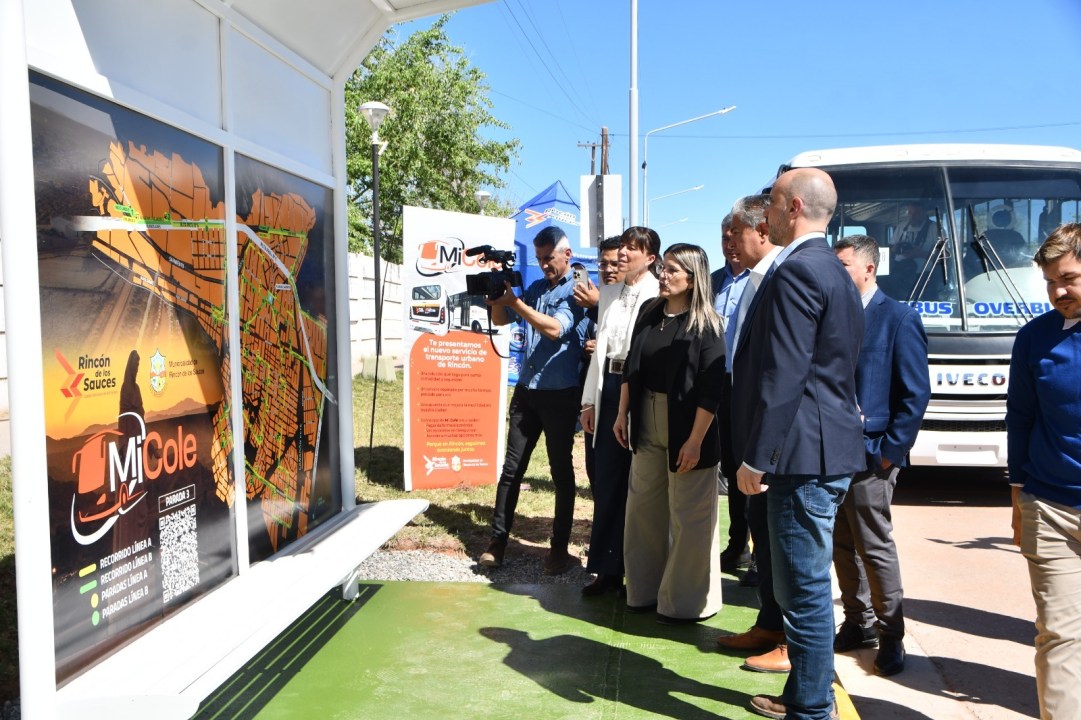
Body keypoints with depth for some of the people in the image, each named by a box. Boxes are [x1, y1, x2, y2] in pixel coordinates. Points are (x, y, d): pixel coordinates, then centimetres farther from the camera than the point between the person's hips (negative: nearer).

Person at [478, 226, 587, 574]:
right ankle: (497, 541, 14)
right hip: (526, 389, 6)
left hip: (560, 394, -6)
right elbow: (500, 320, 15)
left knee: (561, 471, 5)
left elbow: (555, 329, -20)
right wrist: (498, 298, -5)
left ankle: (559, 548, 15)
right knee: (511, 467, 7)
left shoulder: (577, 291, -6)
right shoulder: (535, 288, 13)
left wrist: (514, 302, -20)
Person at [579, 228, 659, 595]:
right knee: (605, 480, 10)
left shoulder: (659, 296, -8)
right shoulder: (609, 292, 14)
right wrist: (590, 399, 13)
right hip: (609, 386, 6)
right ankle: (607, 568, 22)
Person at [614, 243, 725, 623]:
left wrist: (695, 441, -20)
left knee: (688, 517, 4)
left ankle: (687, 602, 20)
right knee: (643, 508, 14)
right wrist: (623, 414, 10)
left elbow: (710, 390, -16)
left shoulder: (706, 326, -12)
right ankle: (646, 590, 31)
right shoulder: (649, 313, 6)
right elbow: (630, 367, 12)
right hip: (647, 428, 6)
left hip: (686, 432, -6)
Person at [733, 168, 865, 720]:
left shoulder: (796, 270, -16)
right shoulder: (832, 271, 17)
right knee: (805, 584, 19)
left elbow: (783, 373, -22)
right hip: (827, 449, 11)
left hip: (803, 452, -11)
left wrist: (757, 457, -18)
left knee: (804, 589, 0)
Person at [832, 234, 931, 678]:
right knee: (843, 546, 14)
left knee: (875, 547, 2)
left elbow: (916, 393, -9)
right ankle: (859, 625, 29)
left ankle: (891, 637, 19)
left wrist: (892, 450, -12)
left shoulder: (899, 319, -7)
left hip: (869, 454, -6)